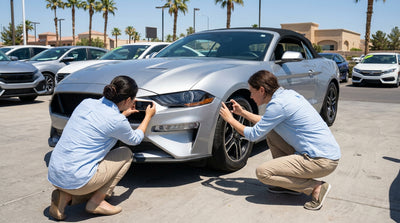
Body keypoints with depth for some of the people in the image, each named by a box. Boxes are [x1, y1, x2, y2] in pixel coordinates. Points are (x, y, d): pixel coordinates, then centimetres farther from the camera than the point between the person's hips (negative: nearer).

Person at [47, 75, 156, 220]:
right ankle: (96, 202, 5)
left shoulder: (87, 103, 6)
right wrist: (148, 116, 22)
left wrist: (124, 114, 29)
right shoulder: (117, 121, -14)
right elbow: (135, 139, 8)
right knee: (126, 154, 9)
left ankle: (65, 196, 7)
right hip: (76, 180, -8)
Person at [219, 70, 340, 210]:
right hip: (326, 150, 10)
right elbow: (266, 122, 25)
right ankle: (290, 184, 20)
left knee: (262, 172, -10)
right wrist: (242, 112, 25)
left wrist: (230, 119, 3)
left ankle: (316, 187, -4)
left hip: (323, 161, -10)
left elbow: (253, 135, -10)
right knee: (271, 132, 16)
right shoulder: (286, 94, 11)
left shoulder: (278, 104, -17)